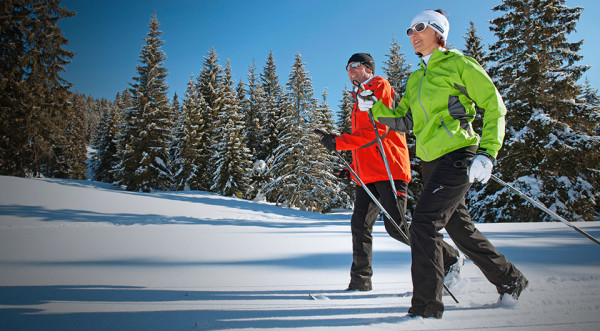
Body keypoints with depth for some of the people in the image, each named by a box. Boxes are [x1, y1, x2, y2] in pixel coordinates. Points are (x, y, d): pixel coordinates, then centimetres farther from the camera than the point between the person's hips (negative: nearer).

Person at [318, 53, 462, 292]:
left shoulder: (380, 87, -1)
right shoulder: (360, 98, 27)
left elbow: (377, 130, -15)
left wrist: (339, 142, -17)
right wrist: (352, 169, 20)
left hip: (389, 169, -9)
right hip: (367, 173, 9)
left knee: (396, 227, -11)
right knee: (360, 225, 2)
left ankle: (450, 259, 4)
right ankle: (360, 282, 8)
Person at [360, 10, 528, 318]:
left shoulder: (458, 64, -1)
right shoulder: (415, 79, 20)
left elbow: (494, 105, -3)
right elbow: (404, 122, 18)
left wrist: (487, 152, -13)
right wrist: (375, 108, 2)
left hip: (457, 155, -8)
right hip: (430, 161, 8)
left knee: (423, 224, -16)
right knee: (460, 227, 14)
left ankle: (426, 306, -8)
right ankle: (510, 281, 33)